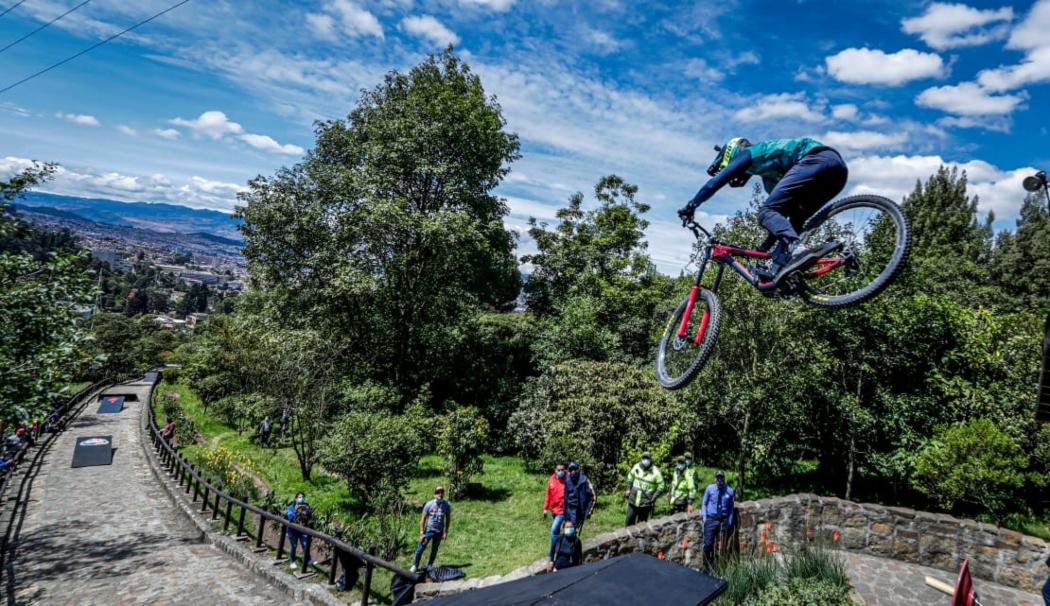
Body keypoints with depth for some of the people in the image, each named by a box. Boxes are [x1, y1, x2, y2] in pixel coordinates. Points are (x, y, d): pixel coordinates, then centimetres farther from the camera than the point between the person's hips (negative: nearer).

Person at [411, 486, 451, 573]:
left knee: (434, 550, 11)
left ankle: (429, 566, 27)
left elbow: (448, 519, 4)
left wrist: (446, 532, 3)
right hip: (428, 530, -1)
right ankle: (415, 565, 15)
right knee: (420, 548, -2)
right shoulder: (429, 504, -10)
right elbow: (423, 519, -5)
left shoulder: (447, 505, -6)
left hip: (439, 531, 1)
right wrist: (421, 533, -8)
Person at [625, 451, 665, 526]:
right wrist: (628, 489, 11)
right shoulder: (637, 467, -1)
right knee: (629, 521, 7)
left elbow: (661, 486, -5)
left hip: (645, 504, -3)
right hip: (633, 501, 3)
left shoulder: (655, 472, -11)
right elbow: (630, 477, 17)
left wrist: (654, 497, -12)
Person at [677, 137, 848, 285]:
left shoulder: (747, 154, 16)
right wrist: (764, 247, 38)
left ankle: (795, 251, -36)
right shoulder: (769, 174, 37)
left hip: (816, 160, -9)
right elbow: (781, 210, 37)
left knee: (767, 212, -12)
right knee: (792, 223, 14)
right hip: (838, 166, 9)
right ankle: (778, 271, -4)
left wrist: (690, 206, 13)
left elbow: (716, 181, 7)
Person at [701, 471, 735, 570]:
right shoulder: (710, 488, 2)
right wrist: (704, 517, 0)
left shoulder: (730, 491, 3)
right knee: (708, 544, -6)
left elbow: (731, 508, 13)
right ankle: (706, 566, 4)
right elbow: (704, 503, 9)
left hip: (724, 521, 1)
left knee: (721, 546, 2)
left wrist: (729, 521, 5)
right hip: (711, 519, -1)